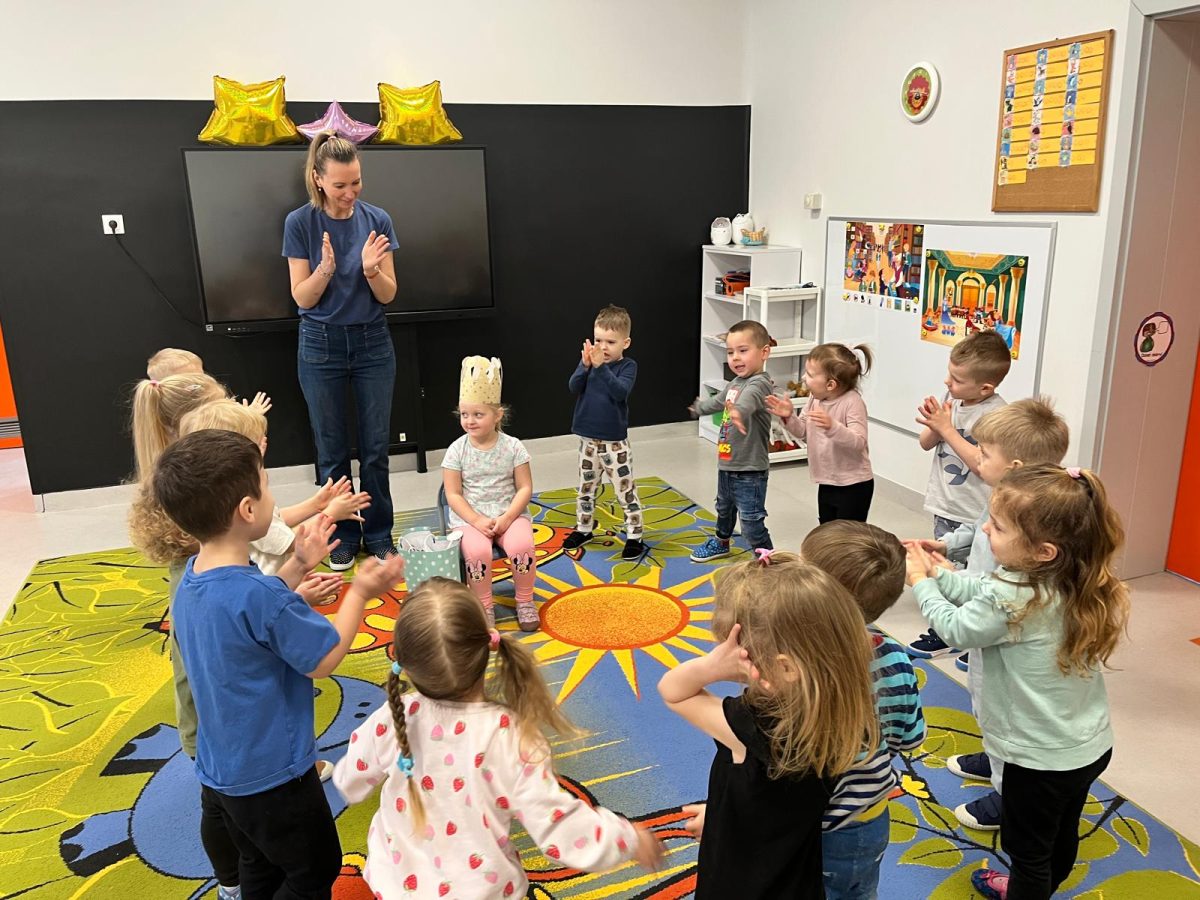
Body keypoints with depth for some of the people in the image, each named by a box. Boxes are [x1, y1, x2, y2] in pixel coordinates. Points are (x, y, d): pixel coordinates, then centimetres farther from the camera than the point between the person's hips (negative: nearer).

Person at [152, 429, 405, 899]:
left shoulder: (192, 577, -5)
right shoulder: (261, 595, -33)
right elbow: (323, 660, -20)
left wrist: (297, 566, 6)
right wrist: (360, 592, -10)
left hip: (218, 771, 8)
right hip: (271, 776, -8)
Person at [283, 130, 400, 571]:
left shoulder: (377, 220, -3)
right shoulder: (300, 223, -7)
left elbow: (388, 295, -3)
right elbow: (302, 297, -8)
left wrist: (371, 270, -23)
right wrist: (326, 269, -26)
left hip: (373, 342, 1)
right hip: (322, 345, -1)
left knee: (376, 447, 5)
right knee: (332, 450, 7)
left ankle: (378, 534, 20)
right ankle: (342, 537, 22)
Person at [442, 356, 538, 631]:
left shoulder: (513, 447, -3)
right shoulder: (456, 450, -3)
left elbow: (525, 488, -3)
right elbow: (453, 494, -4)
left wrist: (507, 518, -16)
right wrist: (478, 521, -16)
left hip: (510, 514, 0)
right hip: (470, 518, 0)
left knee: (522, 545, -30)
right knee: (477, 551, -32)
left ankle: (525, 602, -3)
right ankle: (484, 606, -6)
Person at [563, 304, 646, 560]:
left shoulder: (628, 366, -10)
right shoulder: (589, 360, 0)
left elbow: (620, 391, -27)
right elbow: (574, 388, -12)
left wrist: (601, 366, -34)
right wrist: (585, 365, -28)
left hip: (615, 442, -4)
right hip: (588, 439, 4)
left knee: (625, 490, 1)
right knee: (586, 487, 18)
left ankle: (634, 535, 11)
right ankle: (584, 528, 34)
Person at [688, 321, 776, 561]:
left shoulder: (760, 383, -22)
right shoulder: (735, 383, 6)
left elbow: (749, 401, -47)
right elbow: (719, 401, 29)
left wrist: (738, 411, -70)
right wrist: (698, 407, 48)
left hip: (750, 470, -10)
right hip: (726, 464, 10)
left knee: (752, 522, -6)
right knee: (724, 508, 30)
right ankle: (721, 543, 53)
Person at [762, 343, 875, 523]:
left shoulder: (853, 402, -22)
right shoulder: (816, 398, -1)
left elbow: (858, 443, -30)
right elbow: (803, 432, 8)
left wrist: (832, 426, -44)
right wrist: (789, 417, -11)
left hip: (853, 486, -8)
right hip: (826, 483, 8)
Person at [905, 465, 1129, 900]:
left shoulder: (1011, 599, -33)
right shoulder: (1075, 582, -9)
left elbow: (956, 628, -14)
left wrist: (921, 583, -1)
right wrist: (941, 575, -2)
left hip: (1042, 758, -8)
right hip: (1090, 746, 8)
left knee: (1027, 848, 15)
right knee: (1062, 833, 29)